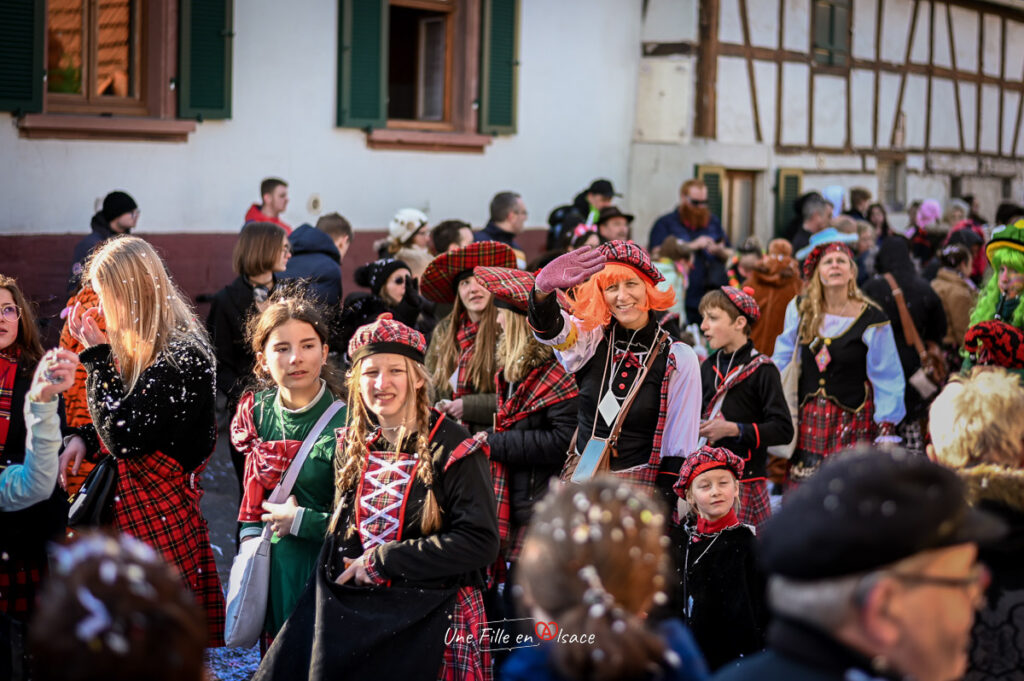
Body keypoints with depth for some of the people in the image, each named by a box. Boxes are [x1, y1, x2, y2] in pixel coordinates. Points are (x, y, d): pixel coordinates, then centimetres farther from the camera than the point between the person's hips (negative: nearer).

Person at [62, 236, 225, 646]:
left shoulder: (182, 356, -19)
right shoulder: (140, 344, 9)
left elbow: (123, 437, -23)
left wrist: (96, 354, -17)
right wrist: (82, 440, -4)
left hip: (158, 516, -9)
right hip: (125, 506, 9)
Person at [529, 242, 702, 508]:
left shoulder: (679, 358, -3)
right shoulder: (590, 339, 2)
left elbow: (678, 447, -1)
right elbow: (549, 330, -20)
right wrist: (543, 289, -42)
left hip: (640, 495, -2)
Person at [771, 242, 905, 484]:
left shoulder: (871, 319, -5)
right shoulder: (799, 310, 5)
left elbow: (887, 379, 0)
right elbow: (782, 359, 17)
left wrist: (886, 429, -3)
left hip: (852, 422, -3)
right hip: (807, 417, 3)